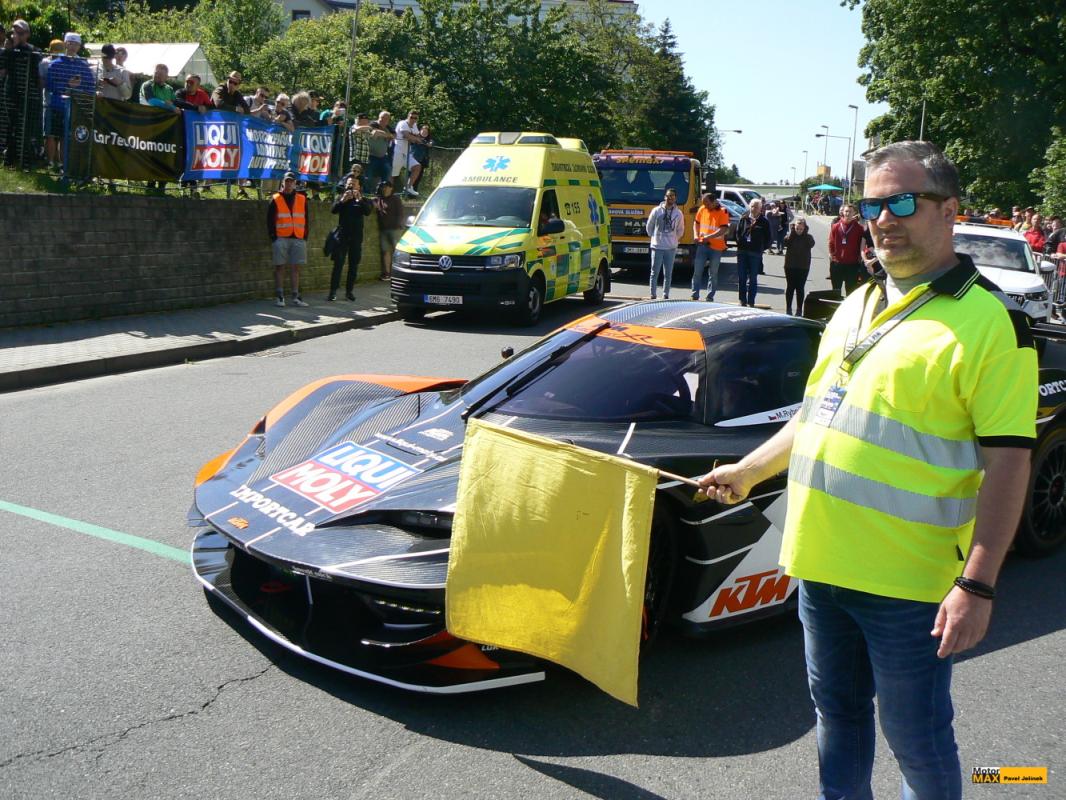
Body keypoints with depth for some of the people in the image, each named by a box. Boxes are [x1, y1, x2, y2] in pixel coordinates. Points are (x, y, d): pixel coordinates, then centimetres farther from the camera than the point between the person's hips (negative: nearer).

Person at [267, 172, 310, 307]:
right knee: (279, 267, 0)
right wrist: (273, 237, -6)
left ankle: (296, 297, 10)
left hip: (298, 239, 2)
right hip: (281, 239, -2)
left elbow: (306, 219, 12)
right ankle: (280, 297, 6)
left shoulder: (302, 199, 10)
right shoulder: (275, 200, 3)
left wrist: (305, 237, 4)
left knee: (295, 268, 6)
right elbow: (270, 220, 2)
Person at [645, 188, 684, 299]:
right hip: (657, 247, -2)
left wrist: (673, 239, 12)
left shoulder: (678, 213, 4)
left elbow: (680, 231, 16)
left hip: (671, 248, 2)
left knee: (668, 274, 6)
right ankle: (653, 295, 2)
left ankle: (666, 295, 14)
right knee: (655, 272, -1)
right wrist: (655, 238, 11)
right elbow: (649, 227, 9)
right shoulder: (656, 211, -2)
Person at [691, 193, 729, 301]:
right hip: (702, 245, 3)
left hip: (716, 247, -3)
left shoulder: (723, 212, -9)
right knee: (697, 271, 1)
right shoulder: (702, 209, 4)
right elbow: (696, 222, 19)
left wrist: (709, 237, -25)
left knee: (713, 273, 5)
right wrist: (696, 235, 3)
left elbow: (723, 230, -18)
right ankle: (695, 295, 9)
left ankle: (710, 297, 12)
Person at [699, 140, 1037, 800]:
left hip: (908, 582, -7)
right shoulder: (856, 306, 12)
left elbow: (1008, 460, -17)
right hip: (822, 564, 7)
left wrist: (977, 585, -22)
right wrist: (751, 471, 25)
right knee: (838, 713, 21)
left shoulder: (989, 321, -12)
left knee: (917, 738, 9)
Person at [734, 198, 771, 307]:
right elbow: (738, 233, 10)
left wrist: (762, 248, -4)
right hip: (742, 251, 2)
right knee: (741, 277, 4)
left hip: (756, 253, -2)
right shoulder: (744, 219, 7)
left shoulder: (764, 222, 2)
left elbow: (767, 238, 3)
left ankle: (751, 302, 8)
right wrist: (740, 243, 0)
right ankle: (742, 301, 13)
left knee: (753, 278, 3)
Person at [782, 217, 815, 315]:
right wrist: (792, 232, -14)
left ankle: (799, 309, 9)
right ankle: (788, 308, 12)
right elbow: (786, 242, -17)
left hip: (803, 267, -1)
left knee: (800, 288, 3)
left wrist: (805, 233, -15)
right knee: (790, 287, 5)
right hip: (790, 266, 1)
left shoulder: (807, 237, 1)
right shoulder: (790, 235, 3)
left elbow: (811, 244, -20)